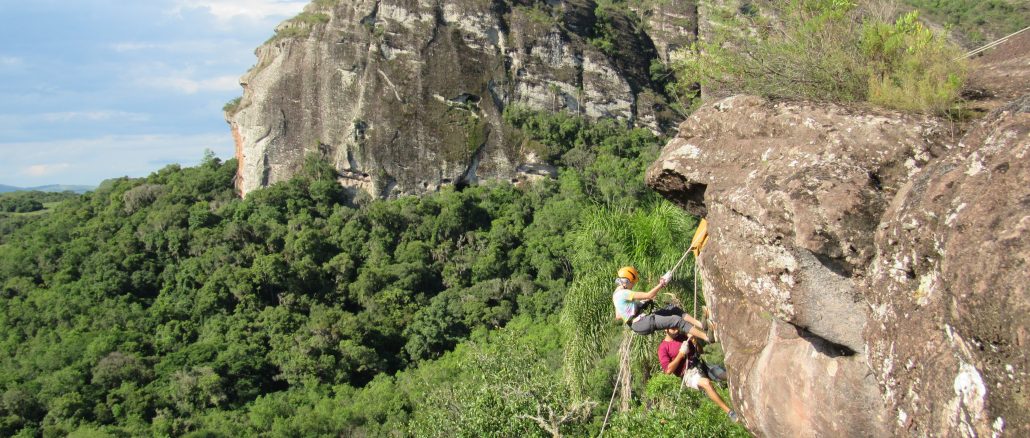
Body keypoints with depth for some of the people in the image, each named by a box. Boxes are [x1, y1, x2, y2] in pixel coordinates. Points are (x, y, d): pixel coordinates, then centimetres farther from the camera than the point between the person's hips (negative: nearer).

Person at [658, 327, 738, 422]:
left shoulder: (682, 337, 14)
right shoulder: (663, 347, -2)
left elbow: (700, 352, 20)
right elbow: (668, 370, -10)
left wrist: (695, 342, -2)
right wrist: (681, 353, -12)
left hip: (700, 364, 7)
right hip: (688, 373, -7)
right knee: (706, 383, -35)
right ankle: (729, 412, -35)